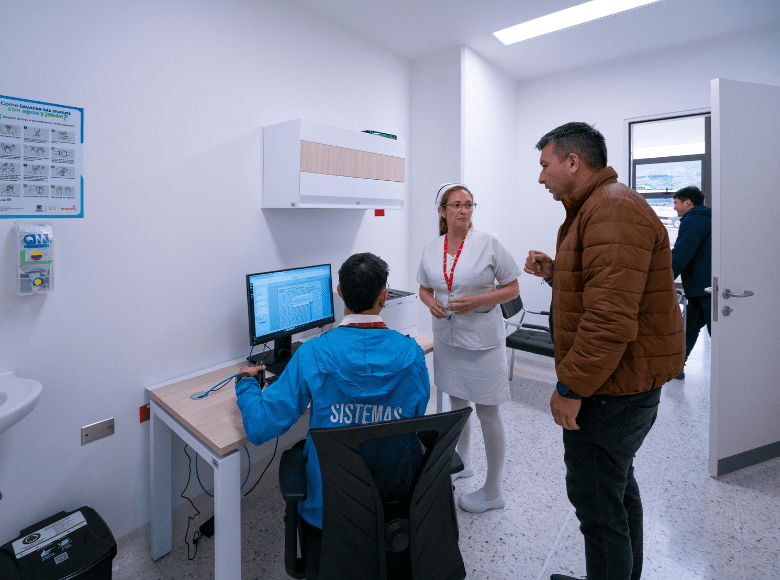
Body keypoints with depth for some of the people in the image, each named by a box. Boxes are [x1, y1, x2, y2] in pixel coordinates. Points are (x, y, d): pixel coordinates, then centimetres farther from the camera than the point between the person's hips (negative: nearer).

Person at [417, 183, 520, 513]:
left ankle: (492, 492, 21)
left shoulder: (488, 243, -10)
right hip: (446, 338, 5)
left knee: (487, 414, 4)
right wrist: (431, 302, -9)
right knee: (456, 403, 20)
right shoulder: (431, 248, 3)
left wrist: (477, 301, -20)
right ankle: (462, 463, 44)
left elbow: (512, 289, -6)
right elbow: (424, 289, 14)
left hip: (482, 340, -5)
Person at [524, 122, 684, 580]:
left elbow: (611, 318, -29)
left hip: (611, 388, -11)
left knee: (596, 500, 2)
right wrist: (555, 272, 7)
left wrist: (571, 388, -22)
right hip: (624, 381, 11)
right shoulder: (601, 205, 16)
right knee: (617, 483, 25)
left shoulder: (613, 210, -20)